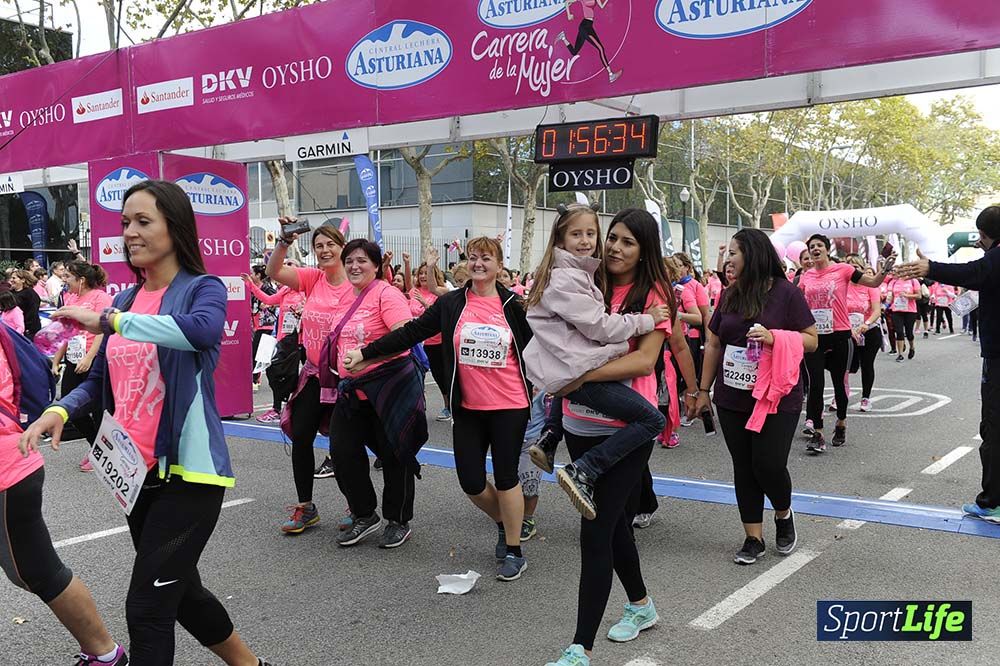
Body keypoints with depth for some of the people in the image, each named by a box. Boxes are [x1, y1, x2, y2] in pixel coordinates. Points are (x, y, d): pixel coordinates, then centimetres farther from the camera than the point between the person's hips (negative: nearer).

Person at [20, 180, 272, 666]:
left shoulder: (202, 289, -8)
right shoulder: (124, 301, 12)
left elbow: (201, 330, -32)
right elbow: (99, 380, 13)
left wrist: (108, 321, -30)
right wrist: (58, 411, -6)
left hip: (187, 469, -7)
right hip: (137, 471, 7)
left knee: (146, 607, -7)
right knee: (180, 592, 19)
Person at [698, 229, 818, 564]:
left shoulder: (786, 293, -7)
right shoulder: (730, 295, 8)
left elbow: (811, 340, -5)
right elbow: (713, 345, 13)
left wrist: (774, 337, -21)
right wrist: (704, 389, 12)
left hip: (776, 398, -5)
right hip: (732, 399, 5)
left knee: (769, 465, -7)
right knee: (743, 467, 7)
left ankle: (784, 515, 25)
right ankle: (753, 538, 19)